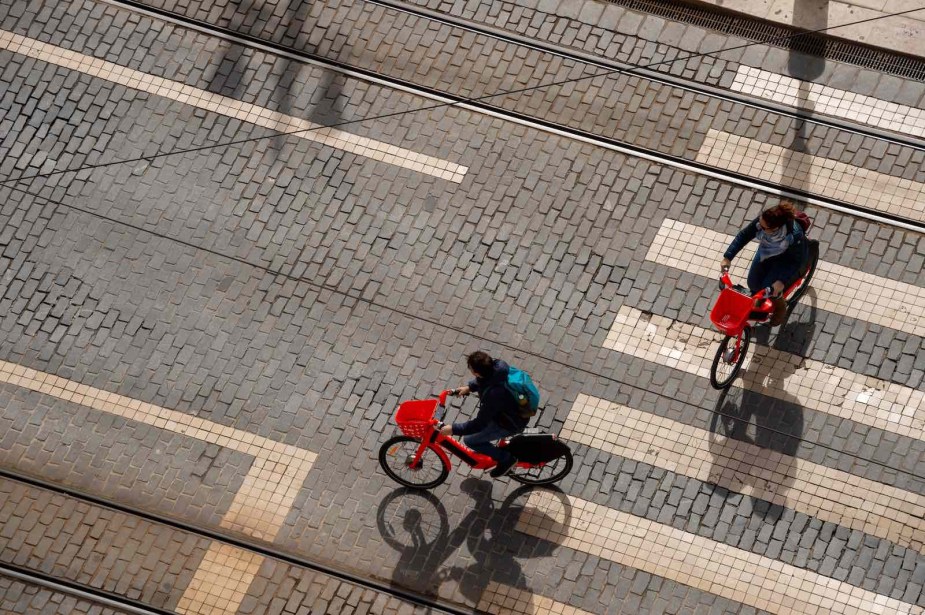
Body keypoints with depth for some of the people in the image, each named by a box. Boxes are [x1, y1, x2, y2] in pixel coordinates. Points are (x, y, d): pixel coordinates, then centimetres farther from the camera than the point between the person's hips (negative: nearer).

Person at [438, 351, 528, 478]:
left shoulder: (493, 394, -41)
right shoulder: (497, 365, -19)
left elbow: (480, 424, -30)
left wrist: (453, 429, -24)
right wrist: (469, 387, -1)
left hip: (511, 424, -8)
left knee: (470, 440, 2)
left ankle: (506, 459, 16)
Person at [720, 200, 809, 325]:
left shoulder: (794, 236, -43)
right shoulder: (761, 221, -32)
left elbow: (797, 261, -29)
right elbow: (743, 236, -17)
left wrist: (782, 281, -36)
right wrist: (727, 257, -21)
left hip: (787, 259, -4)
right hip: (768, 251, 4)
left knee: (770, 289, -15)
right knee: (753, 283, -3)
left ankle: (780, 308, 20)